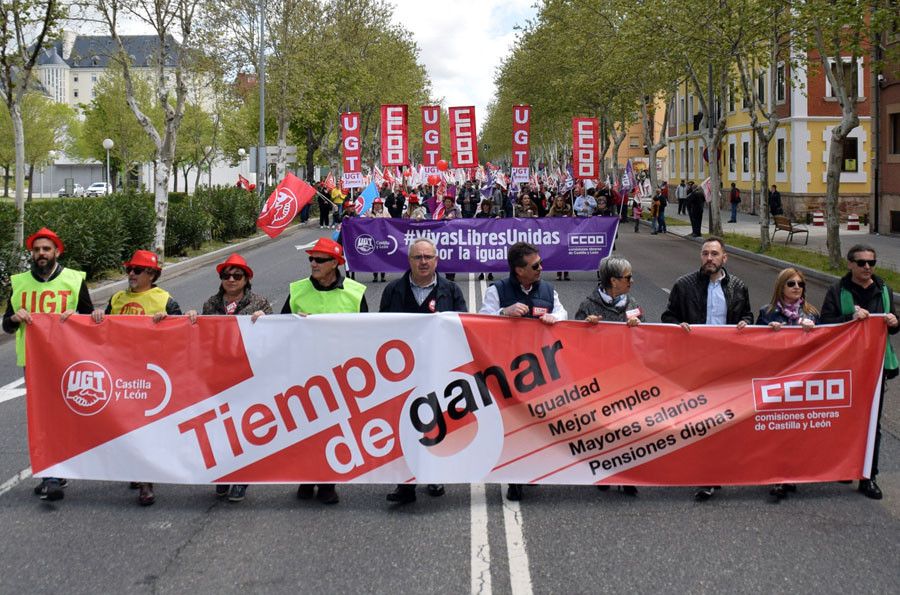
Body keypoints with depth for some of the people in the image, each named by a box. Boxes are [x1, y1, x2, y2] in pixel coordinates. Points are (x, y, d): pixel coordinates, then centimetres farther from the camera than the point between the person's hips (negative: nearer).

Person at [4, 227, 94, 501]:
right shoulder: (19, 282, 10)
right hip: (32, 360, 4)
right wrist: (15, 317, -8)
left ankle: (54, 478, -10)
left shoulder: (74, 279, 3)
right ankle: (54, 474, 18)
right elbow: (7, 325, 14)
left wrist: (74, 315, -13)